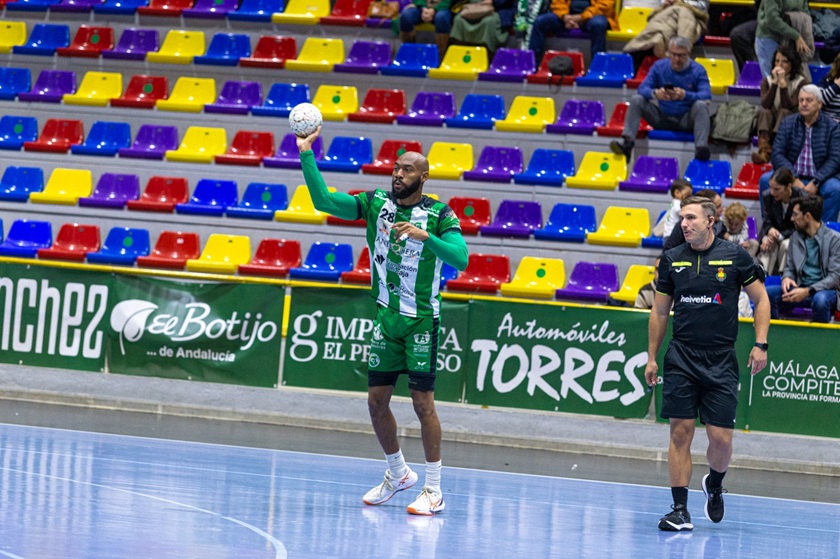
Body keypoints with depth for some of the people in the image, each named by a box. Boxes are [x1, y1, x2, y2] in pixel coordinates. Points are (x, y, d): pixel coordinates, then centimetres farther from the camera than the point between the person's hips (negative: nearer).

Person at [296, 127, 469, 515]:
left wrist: (425, 236, -33)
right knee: (377, 400, 7)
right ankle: (397, 474, 27)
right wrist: (306, 154, -10)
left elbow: (459, 259, -20)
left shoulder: (440, 215, -8)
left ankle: (433, 490, 0)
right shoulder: (376, 203, 4)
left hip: (421, 321, -5)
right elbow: (323, 200, -2)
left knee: (422, 401, -7)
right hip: (385, 318, 5)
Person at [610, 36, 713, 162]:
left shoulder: (698, 70, -6)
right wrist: (655, 93, -34)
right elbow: (642, 89, -9)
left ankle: (701, 148, -49)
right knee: (637, 100, -16)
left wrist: (685, 95, -40)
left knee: (701, 105, -32)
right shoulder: (659, 67, 1)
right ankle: (627, 142, -30)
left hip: (686, 121, -2)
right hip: (662, 118, 3)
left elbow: (707, 95, -21)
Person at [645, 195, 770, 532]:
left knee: (720, 437, -4)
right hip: (681, 359, 2)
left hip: (721, 362, -2)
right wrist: (651, 358, 12)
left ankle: (714, 484, 28)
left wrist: (760, 344, -3)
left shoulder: (734, 256, -1)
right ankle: (680, 511, -1)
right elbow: (659, 311, 14)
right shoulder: (672, 260, 6)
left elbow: (760, 299, 6)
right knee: (680, 432, -4)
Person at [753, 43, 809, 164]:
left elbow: (789, 106, -15)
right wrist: (775, 82, -17)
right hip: (771, 123, 2)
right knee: (765, 112, -29)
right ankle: (764, 152, -55)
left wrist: (783, 83, -20)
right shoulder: (767, 80, 7)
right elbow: (765, 105, -10)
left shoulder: (802, 82, -2)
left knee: (784, 112, -32)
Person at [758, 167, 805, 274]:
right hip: (774, 231, 2)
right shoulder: (767, 196, -13)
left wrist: (779, 236, -26)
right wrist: (770, 229, -27)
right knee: (767, 244, -31)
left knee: (786, 245, -35)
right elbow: (766, 221, -1)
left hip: (792, 235, -2)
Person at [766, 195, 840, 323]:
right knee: (767, 293, -22)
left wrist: (808, 291, -22)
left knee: (820, 299, -41)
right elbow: (789, 267, 19)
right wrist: (786, 278, -7)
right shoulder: (796, 237, 13)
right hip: (799, 288, 5)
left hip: (825, 290, -5)